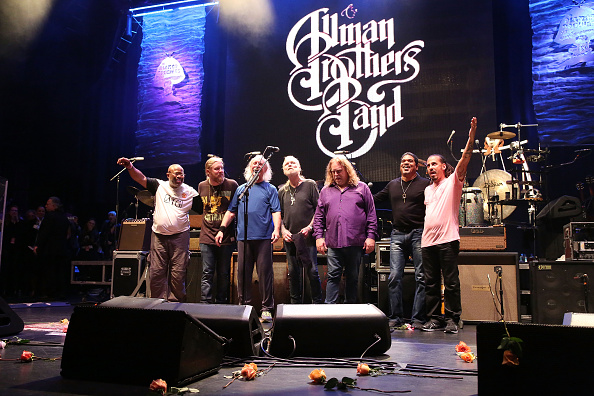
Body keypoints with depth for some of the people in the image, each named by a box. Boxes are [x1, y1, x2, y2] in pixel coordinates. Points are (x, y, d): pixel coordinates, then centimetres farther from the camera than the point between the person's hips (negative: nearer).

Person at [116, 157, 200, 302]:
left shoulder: (190, 192, 5)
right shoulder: (159, 186, 7)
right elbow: (142, 179, -1)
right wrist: (130, 167, -16)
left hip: (179, 237, -1)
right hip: (159, 236, 1)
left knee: (178, 274, 0)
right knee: (156, 273, 3)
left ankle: (175, 302, 13)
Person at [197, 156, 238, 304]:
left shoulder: (232, 185, -2)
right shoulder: (202, 186, 7)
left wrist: (235, 233, 1)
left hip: (227, 237, -1)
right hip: (207, 237, 2)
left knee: (223, 274, 7)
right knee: (207, 273, 0)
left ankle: (221, 303, 18)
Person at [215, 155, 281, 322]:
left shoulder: (270, 189, 12)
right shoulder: (241, 189, 20)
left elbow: (276, 211, 2)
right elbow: (231, 212, 19)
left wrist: (276, 229, -15)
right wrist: (222, 229, 9)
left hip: (263, 238, -3)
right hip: (243, 238, 3)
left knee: (265, 272, -4)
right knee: (242, 273, 4)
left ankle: (267, 308, 4)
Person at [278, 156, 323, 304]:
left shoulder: (310, 185, 3)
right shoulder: (282, 190, 15)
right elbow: (279, 214, 17)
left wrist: (309, 227, -11)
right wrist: (283, 230, 1)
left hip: (307, 236, -4)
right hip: (290, 238, 4)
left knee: (312, 270, -5)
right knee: (293, 272, 10)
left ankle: (317, 303, 7)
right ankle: (295, 304, 20)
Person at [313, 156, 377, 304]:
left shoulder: (362, 188, 10)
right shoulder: (325, 191, 15)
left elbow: (371, 215, 6)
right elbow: (319, 217, 14)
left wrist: (371, 236, -2)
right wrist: (319, 237, 4)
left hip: (356, 242, -1)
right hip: (333, 243, 1)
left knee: (353, 277, 8)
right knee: (333, 276, -3)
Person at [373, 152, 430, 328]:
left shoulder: (425, 184, 3)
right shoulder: (392, 185, 16)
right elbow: (374, 199, 26)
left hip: (418, 234, -3)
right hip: (397, 235, 3)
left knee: (421, 277, -1)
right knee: (394, 277, -1)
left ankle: (418, 318, 6)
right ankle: (395, 317, 7)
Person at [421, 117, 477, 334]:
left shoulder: (453, 181, 3)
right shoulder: (428, 190, 20)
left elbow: (465, 158, -10)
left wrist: (471, 137, -20)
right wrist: (423, 235, 14)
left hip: (448, 239, -6)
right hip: (428, 241, 6)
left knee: (451, 282, -2)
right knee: (431, 283, 8)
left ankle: (452, 319, 6)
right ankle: (434, 318, 16)